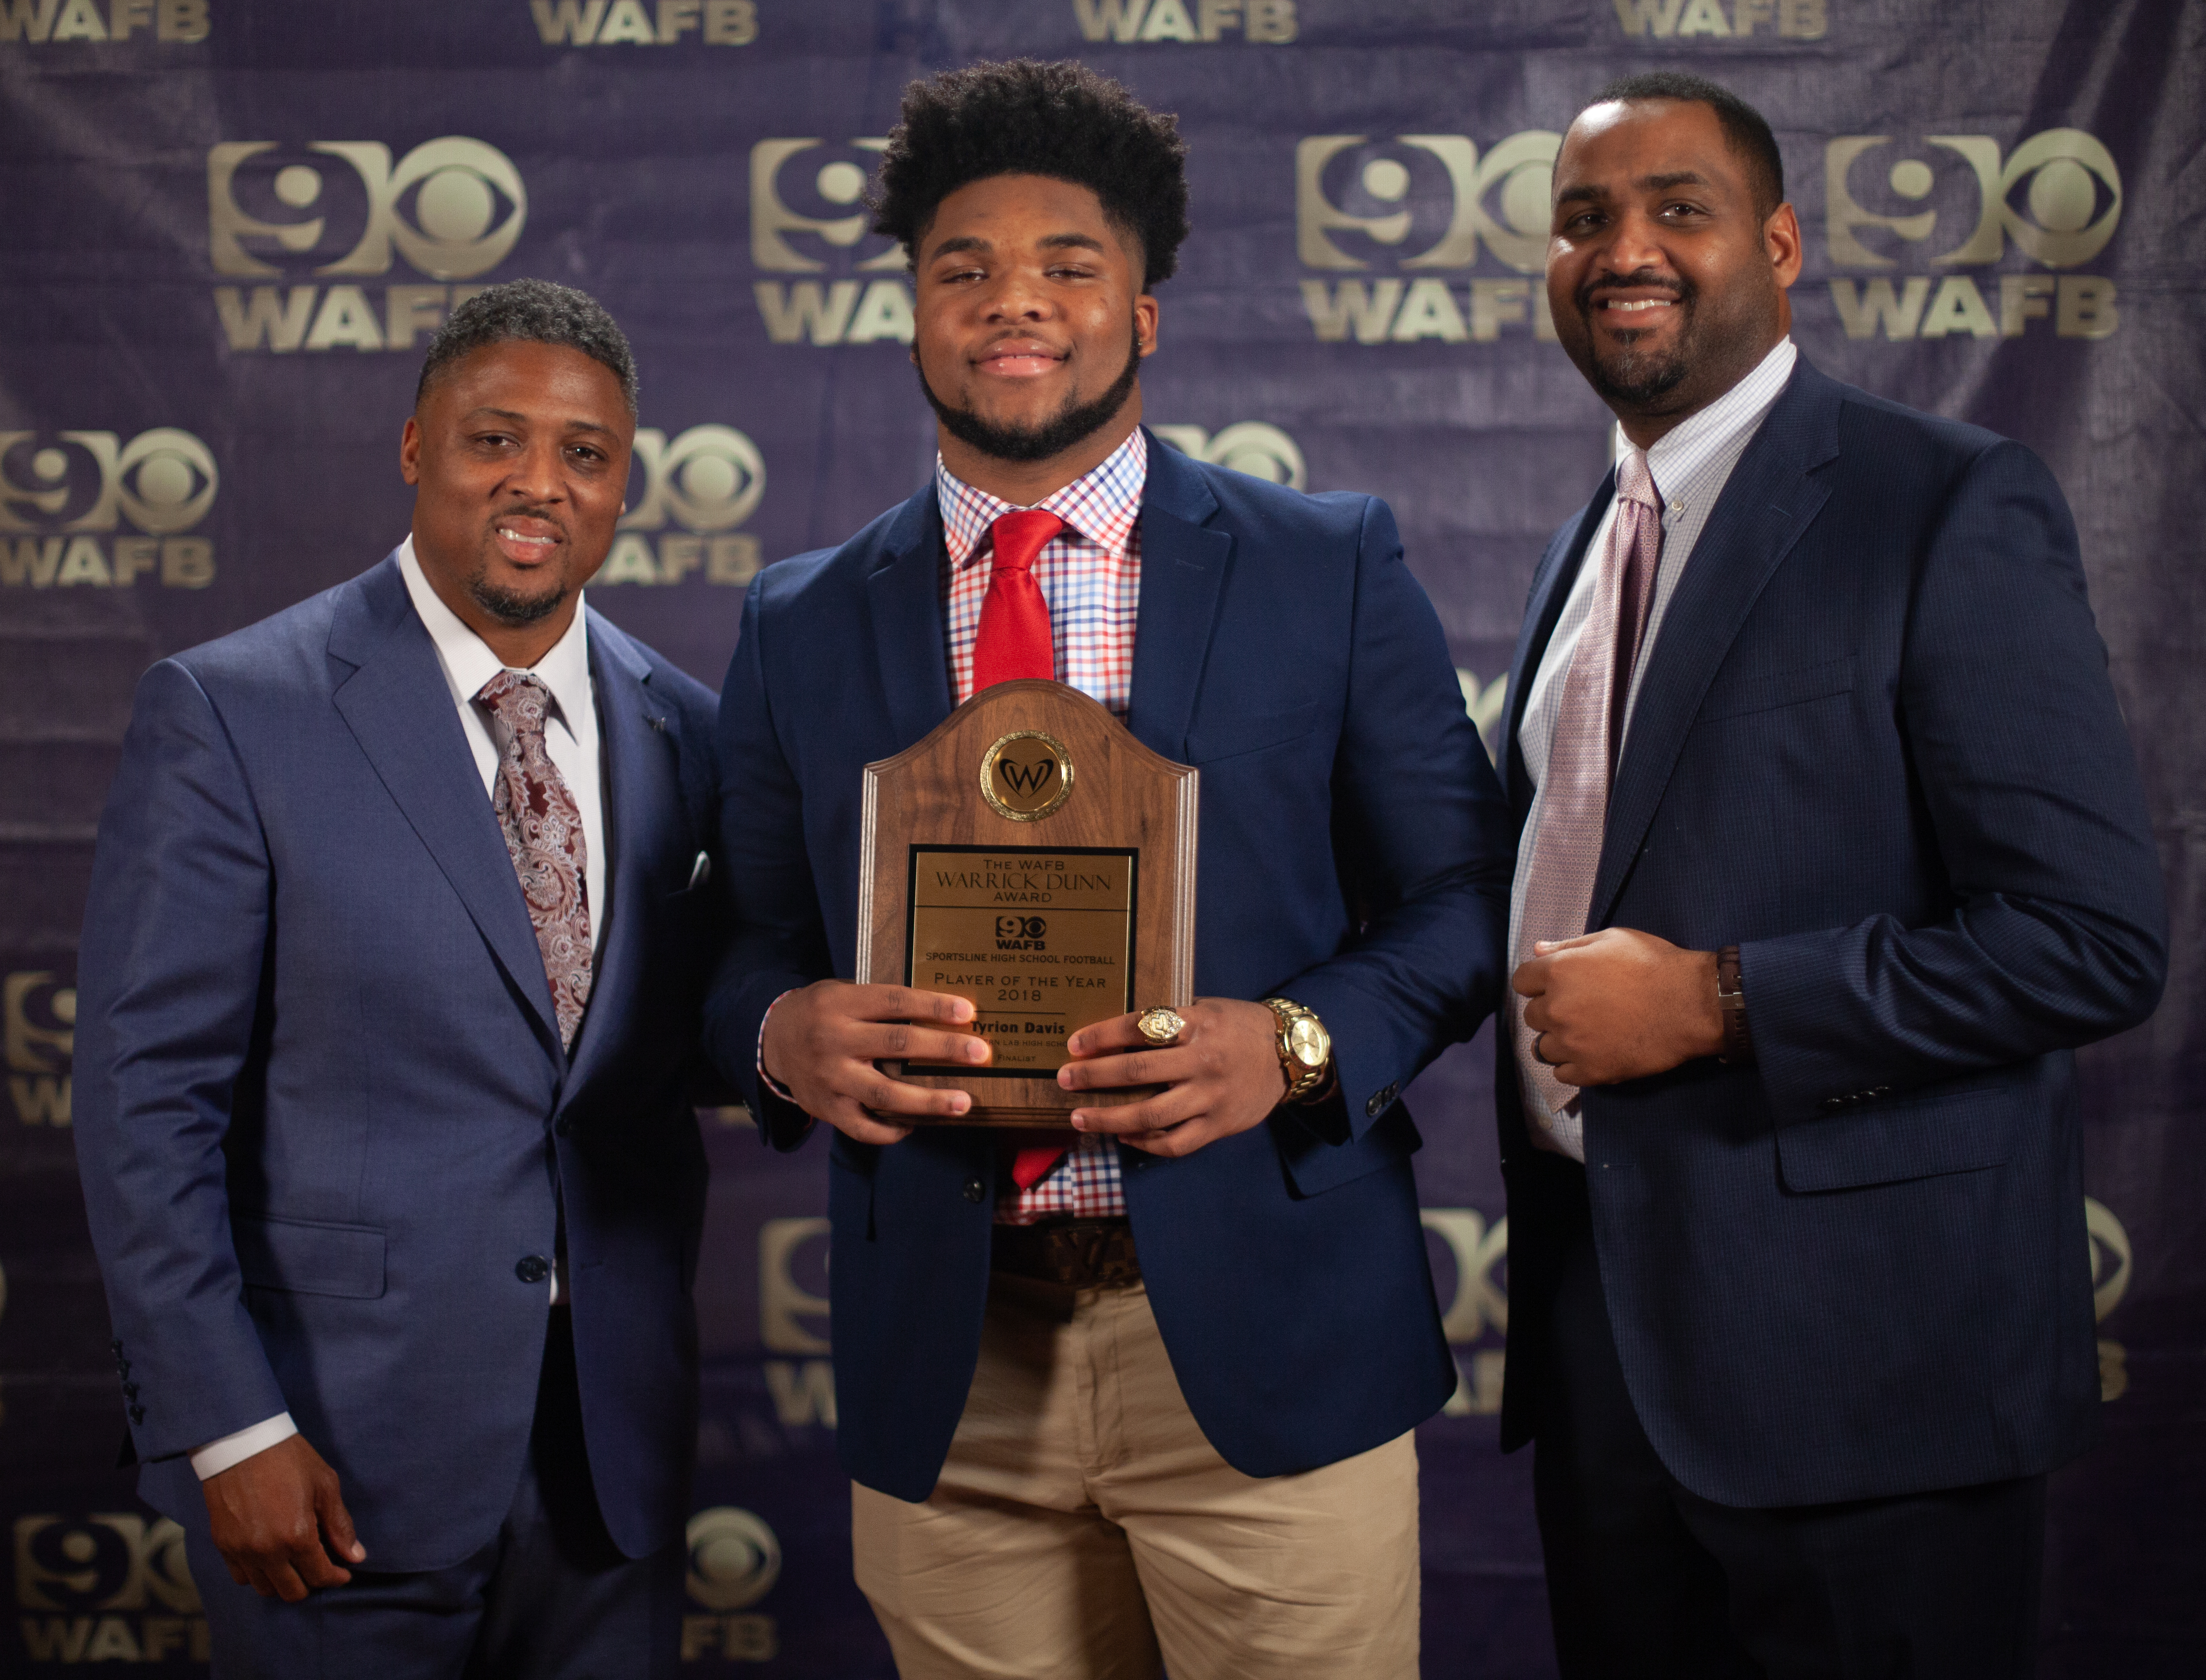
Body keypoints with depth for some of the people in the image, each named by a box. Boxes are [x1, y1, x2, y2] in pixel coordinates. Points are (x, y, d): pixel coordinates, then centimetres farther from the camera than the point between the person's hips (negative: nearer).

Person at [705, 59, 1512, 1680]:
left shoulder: (1334, 568, 3)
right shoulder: (801, 627, 9)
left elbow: (1463, 893, 3)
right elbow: (748, 945, 12)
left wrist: (1302, 1043, -15)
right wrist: (787, 1034, -11)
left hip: (1265, 1348, -1)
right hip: (946, 1363, 2)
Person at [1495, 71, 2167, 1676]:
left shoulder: (1955, 509, -10)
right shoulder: (1586, 548, 14)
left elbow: (2096, 938, -17)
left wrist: (1714, 1001, -18)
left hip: (1852, 1355, -6)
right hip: (1600, 1327, 7)